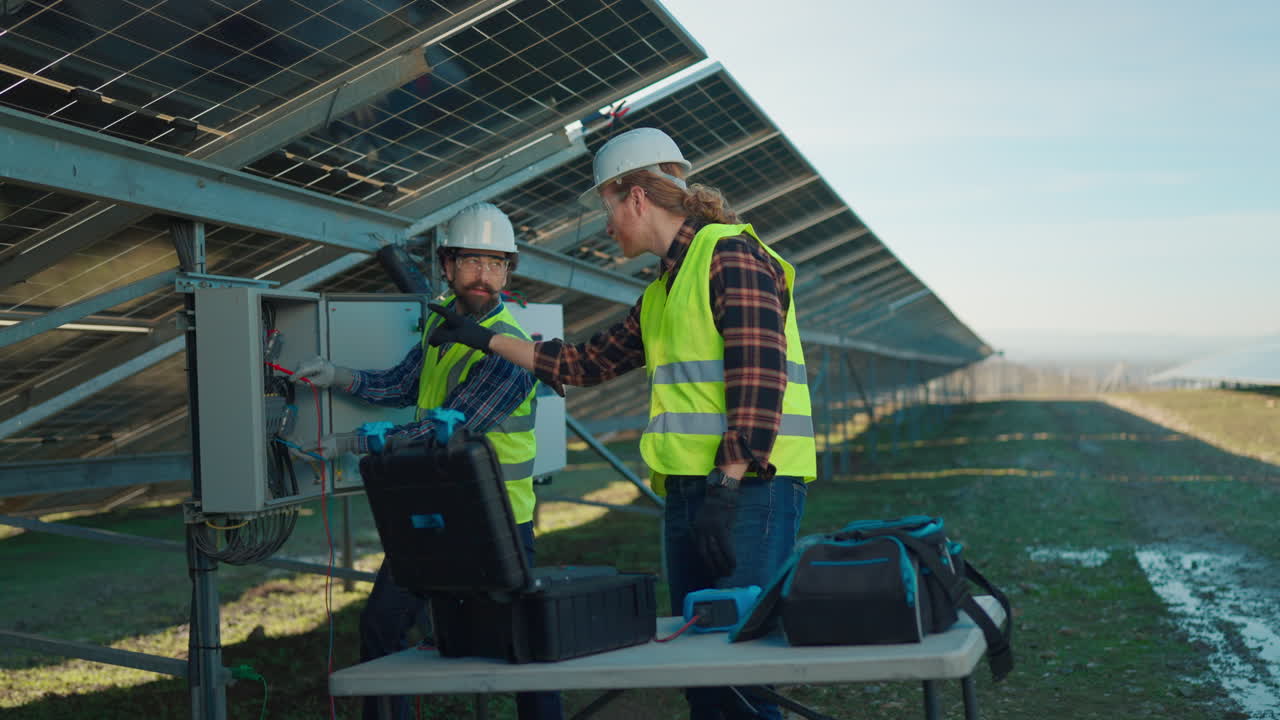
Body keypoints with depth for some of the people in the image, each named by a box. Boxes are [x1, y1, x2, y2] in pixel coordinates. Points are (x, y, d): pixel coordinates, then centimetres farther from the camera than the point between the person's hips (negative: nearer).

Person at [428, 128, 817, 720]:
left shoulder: (731, 255, -7)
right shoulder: (662, 292, 22)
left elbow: (759, 381, -16)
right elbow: (589, 362, 29)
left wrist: (727, 490, -21)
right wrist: (486, 339, 30)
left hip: (748, 490, -9)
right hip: (687, 493, 9)